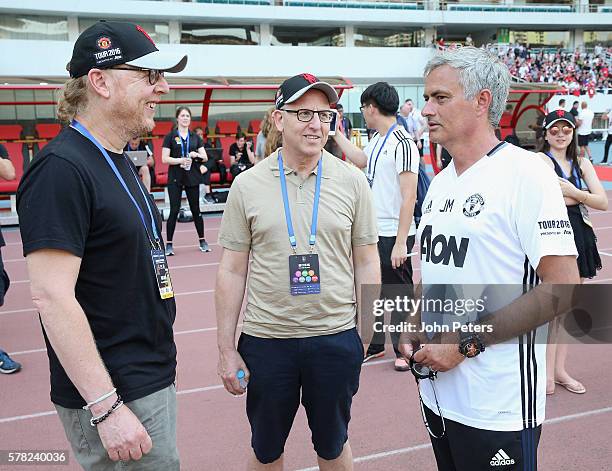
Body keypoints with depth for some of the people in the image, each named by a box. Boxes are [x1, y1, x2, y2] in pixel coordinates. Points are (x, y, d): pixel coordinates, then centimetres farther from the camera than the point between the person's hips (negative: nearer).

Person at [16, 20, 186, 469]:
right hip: (114, 396, -9)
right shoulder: (61, 168, -18)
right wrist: (106, 408, -23)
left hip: (152, 378, 9)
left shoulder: (119, 162, 10)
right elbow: (52, 296, -23)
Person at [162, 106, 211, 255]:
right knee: (174, 210, -4)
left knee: (196, 209, 8)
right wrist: (180, 160, -19)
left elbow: (205, 158, 8)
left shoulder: (195, 137, 9)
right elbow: (164, 159, -6)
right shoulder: (170, 136, 0)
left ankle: (202, 241, 19)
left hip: (193, 177, 3)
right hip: (175, 178, -3)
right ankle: (169, 244, 5)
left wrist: (197, 155, -13)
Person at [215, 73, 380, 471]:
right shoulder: (247, 185, -4)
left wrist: (367, 332, 2)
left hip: (337, 337, 1)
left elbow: (366, 262, 3)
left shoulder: (352, 181, -2)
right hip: (265, 339, 0)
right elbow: (233, 271, -1)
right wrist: (227, 351, 0)